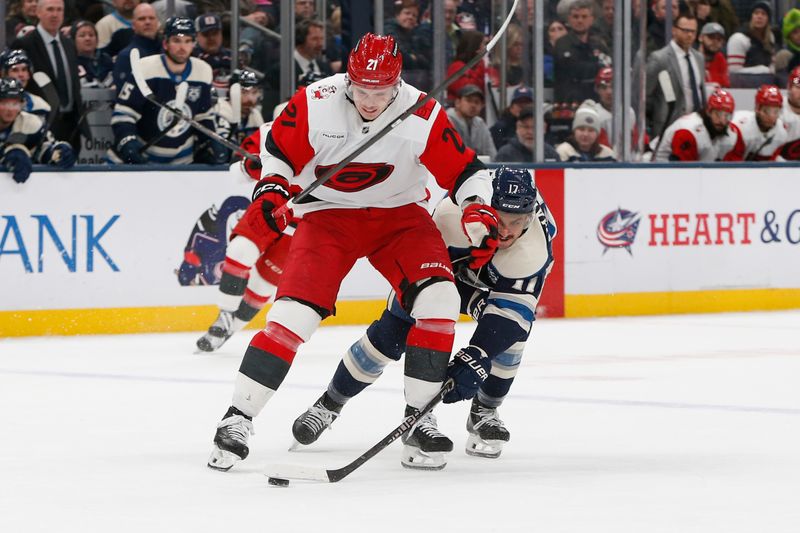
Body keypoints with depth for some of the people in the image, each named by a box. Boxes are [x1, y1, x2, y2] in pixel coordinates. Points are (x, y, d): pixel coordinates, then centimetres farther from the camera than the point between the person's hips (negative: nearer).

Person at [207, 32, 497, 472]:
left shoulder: (423, 116, -18)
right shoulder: (316, 104, -18)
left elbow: (465, 172, -8)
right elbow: (277, 150, -2)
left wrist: (478, 211, -25)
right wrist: (271, 190, -18)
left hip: (399, 216, 1)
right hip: (327, 216, -1)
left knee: (438, 298, -20)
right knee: (294, 312, -18)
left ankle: (419, 416, -7)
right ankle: (237, 418, -11)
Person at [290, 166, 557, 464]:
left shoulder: (536, 247, -39)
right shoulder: (452, 215, -42)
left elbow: (510, 309, -41)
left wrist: (475, 360, -50)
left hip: (502, 277, 0)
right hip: (448, 260, 0)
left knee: (512, 325, -27)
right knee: (391, 333, -10)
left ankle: (484, 414, 0)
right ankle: (330, 403, 12)